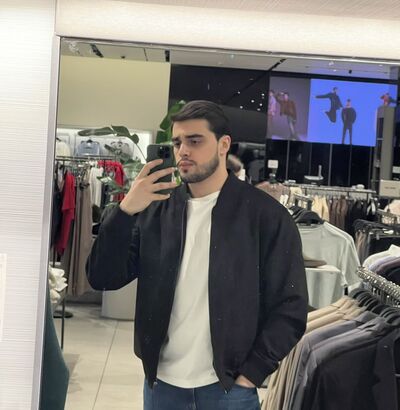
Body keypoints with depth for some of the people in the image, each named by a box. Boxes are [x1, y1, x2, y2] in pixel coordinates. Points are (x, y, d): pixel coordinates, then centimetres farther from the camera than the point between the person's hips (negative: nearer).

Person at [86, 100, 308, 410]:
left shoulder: (267, 215, -7)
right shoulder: (157, 209, 3)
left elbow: (290, 309, -6)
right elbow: (104, 278, -2)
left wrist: (250, 374, -10)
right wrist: (125, 211, -15)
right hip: (161, 382, 4)